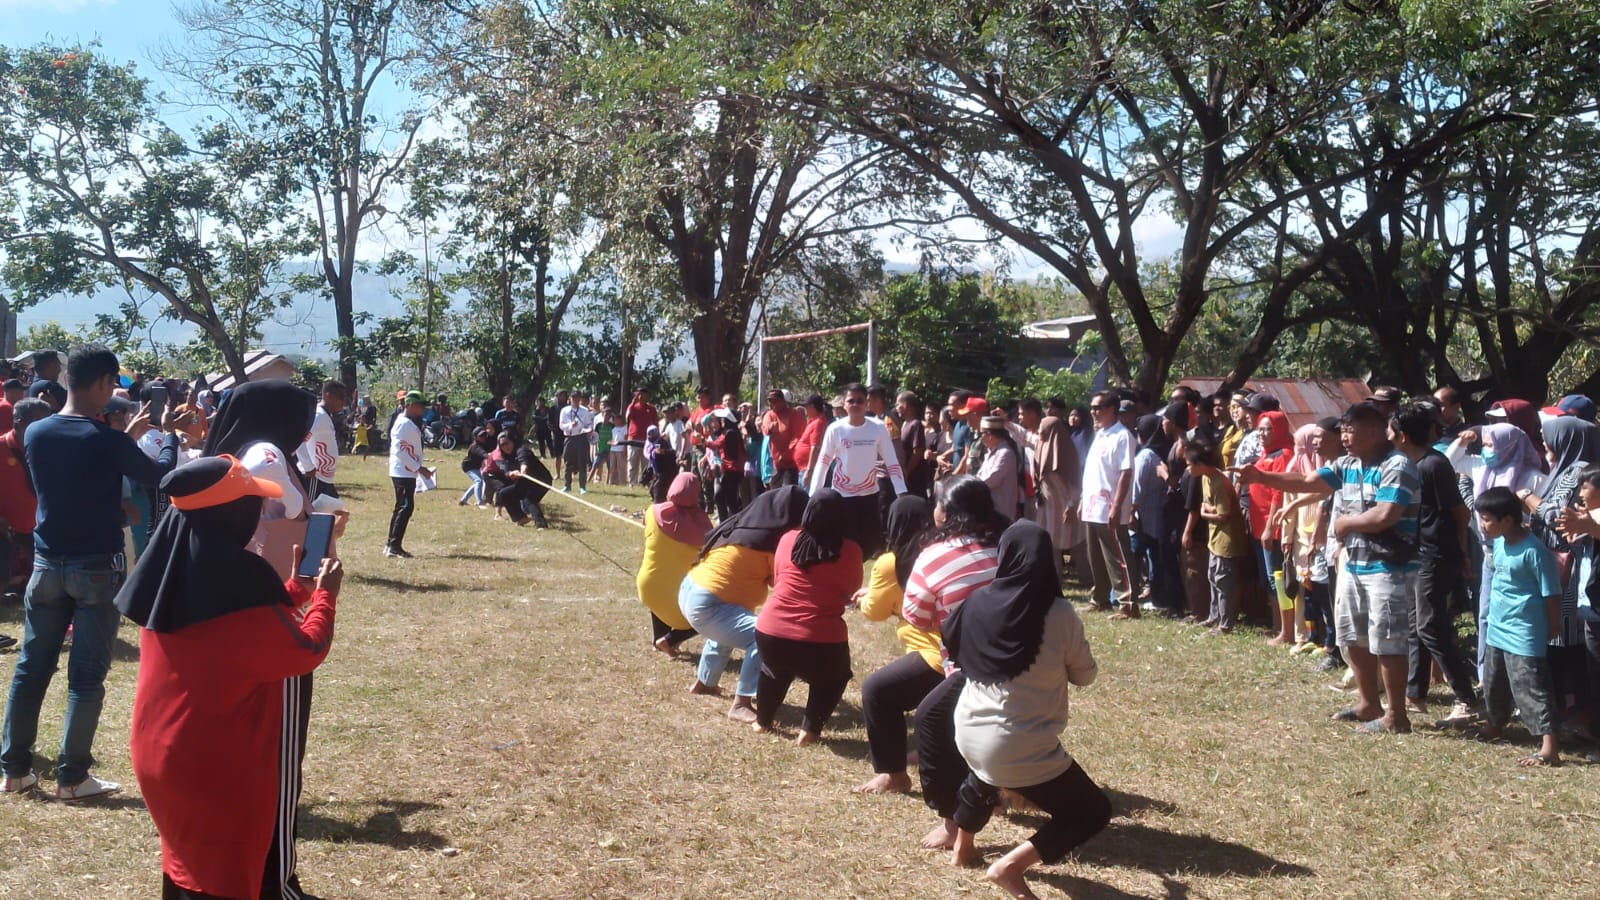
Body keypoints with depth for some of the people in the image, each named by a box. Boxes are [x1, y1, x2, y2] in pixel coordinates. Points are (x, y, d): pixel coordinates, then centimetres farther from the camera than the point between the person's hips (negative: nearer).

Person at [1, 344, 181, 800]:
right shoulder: (109, 441, -16)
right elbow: (160, 474, 0)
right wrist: (169, 434, 16)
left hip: (48, 565, 5)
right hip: (97, 569, -5)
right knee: (86, 675, 2)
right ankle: (72, 777, 7)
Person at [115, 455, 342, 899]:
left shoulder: (169, 567, 0)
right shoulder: (238, 577, -23)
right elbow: (305, 651, -14)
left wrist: (297, 590, 19)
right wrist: (324, 595, 2)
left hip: (157, 750, 7)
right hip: (220, 765, -7)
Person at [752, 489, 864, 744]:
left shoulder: (787, 539, 6)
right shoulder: (850, 550, -1)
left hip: (771, 632, 3)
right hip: (821, 641, -3)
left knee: (774, 668, 37)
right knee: (834, 677, 30)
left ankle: (762, 721, 38)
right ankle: (809, 729, 15)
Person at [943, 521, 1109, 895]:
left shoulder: (978, 602, -4)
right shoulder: (1059, 613, -16)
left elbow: (954, 651, 14)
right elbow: (1085, 676, -1)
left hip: (969, 733, 6)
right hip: (1023, 748, -6)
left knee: (987, 769, 40)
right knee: (1093, 812, 11)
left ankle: (962, 847, 51)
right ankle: (1011, 864, -4)